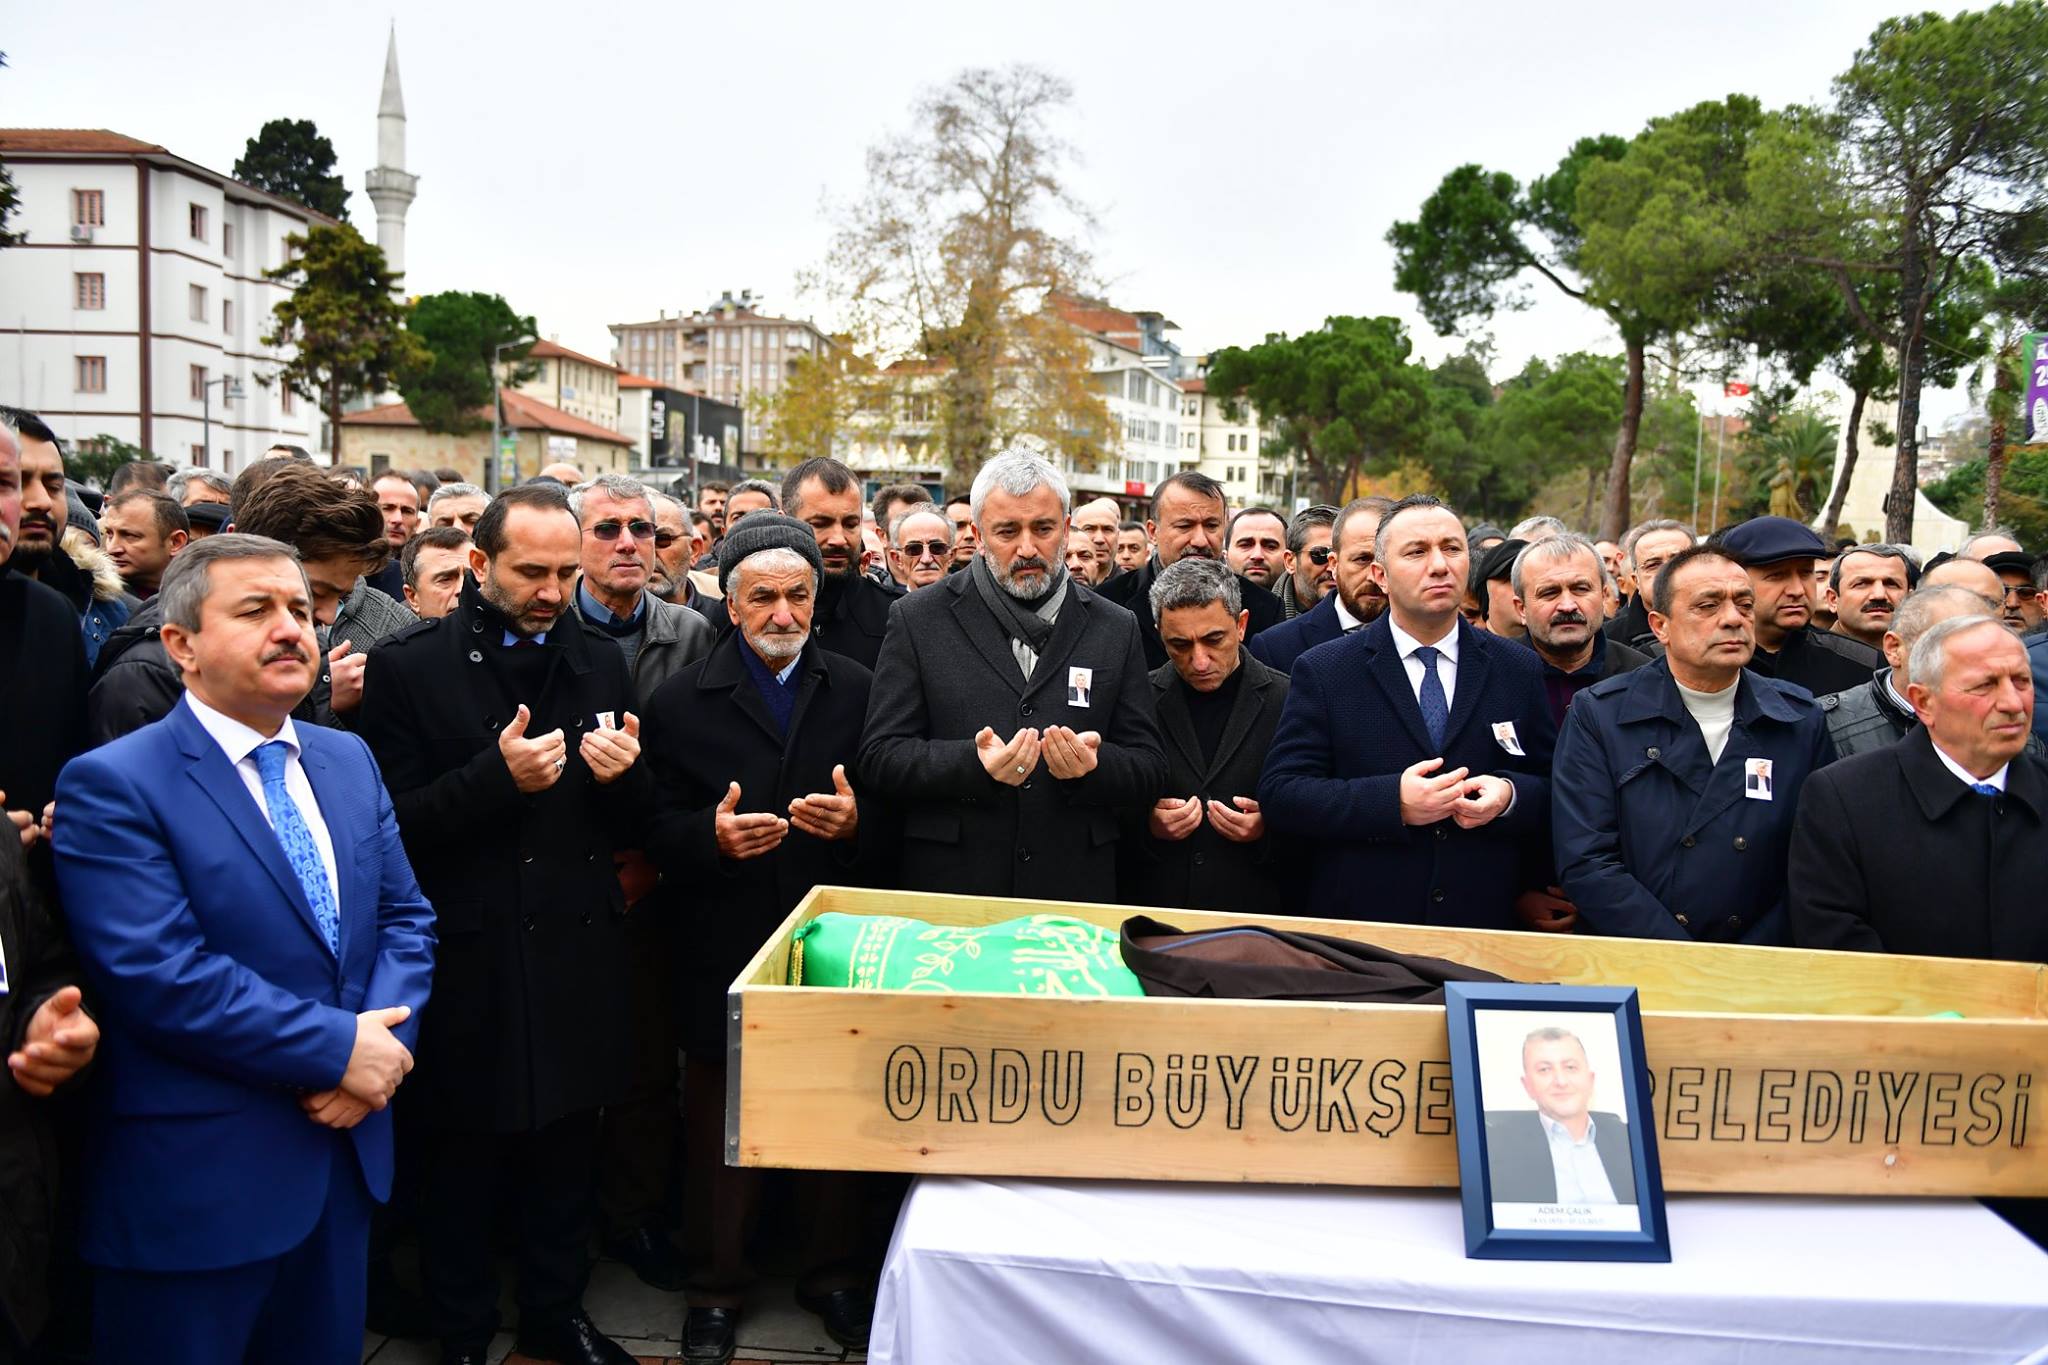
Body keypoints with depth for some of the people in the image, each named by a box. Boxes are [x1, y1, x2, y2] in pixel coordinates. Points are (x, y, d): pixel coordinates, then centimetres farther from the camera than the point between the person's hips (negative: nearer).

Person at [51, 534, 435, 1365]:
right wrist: (339, 1048, -18)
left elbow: (405, 917, 7)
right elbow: (160, 977, -22)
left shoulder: (348, 759, 8)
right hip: (196, 1184, -6)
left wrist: (383, 1037, -12)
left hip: (346, 1153, 6)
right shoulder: (114, 787, -13)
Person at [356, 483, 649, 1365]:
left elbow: (632, 828, 9)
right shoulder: (406, 666, -6)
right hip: (465, 966, -3)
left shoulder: (600, 661, 7)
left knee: (565, 1159, 16)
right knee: (460, 1168, 11)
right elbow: (391, 823, -10)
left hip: (575, 959, 4)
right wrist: (496, 776, -24)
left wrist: (624, 776, -13)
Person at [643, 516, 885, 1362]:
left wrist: (855, 823, -19)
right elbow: (660, 832, -2)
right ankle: (718, 1288, 31)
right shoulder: (680, 703, 0)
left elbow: (893, 822, 3)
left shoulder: (857, 691, 3)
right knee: (719, 1132, 12)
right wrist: (712, 837, -23)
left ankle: (833, 1275, 33)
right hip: (723, 952, -1)